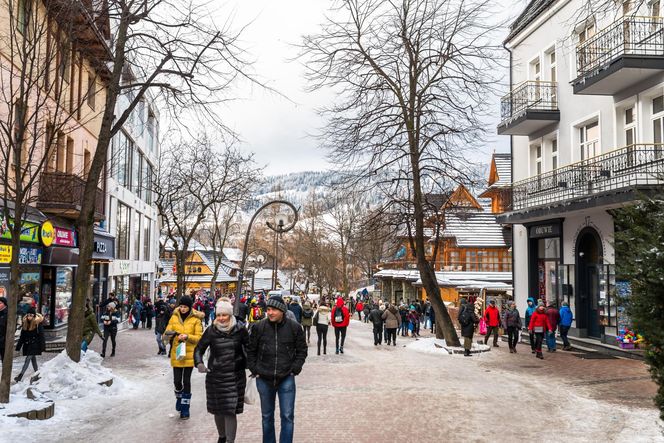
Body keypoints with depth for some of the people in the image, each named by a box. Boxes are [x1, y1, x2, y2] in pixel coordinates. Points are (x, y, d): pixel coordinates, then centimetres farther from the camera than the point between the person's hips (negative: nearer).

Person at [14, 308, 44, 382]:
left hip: (34, 344, -6)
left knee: (28, 359, -11)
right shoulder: (25, 323, 5)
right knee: (33, 359, 13)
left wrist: (42, 347, -11)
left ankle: (20, 376, -15)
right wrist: (18, 347, 10)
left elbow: (41, 336, -9)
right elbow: (22, 336, 11)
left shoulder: (38, 323, -11)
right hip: (27, 344, 6)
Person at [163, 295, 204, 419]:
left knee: (186, 381, 1)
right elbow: (167, 333, 4)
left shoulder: (195, 319, -4)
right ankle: (179, 397, 33)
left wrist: (187, 336, -23)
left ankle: (185, 408, 12)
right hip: (176, 353, 2)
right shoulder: (174, 317, 5)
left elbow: (199, 337, -7)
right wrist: (169, 335, -20)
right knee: (177, 380, 2)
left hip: (189, 354, -2)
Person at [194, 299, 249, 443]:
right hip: (215, 376, 2)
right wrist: (199, 363, -13)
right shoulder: (211, 331, -2)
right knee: (217, 409, 13)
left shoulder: (240, 330, -4)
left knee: (230, 411, -7)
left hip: (235, 377, -2)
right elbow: (199, 349, 4)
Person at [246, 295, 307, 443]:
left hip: (286, 378, -1)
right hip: (264, 379, 2)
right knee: (267, 416, 15)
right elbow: (250, 350, 6)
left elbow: (301, 350, 5)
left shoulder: (294, 327, -6)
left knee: (287, 416, 0)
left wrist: (295, 369, -2)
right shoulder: (258, 327, -5)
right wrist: (254, 370, 1)